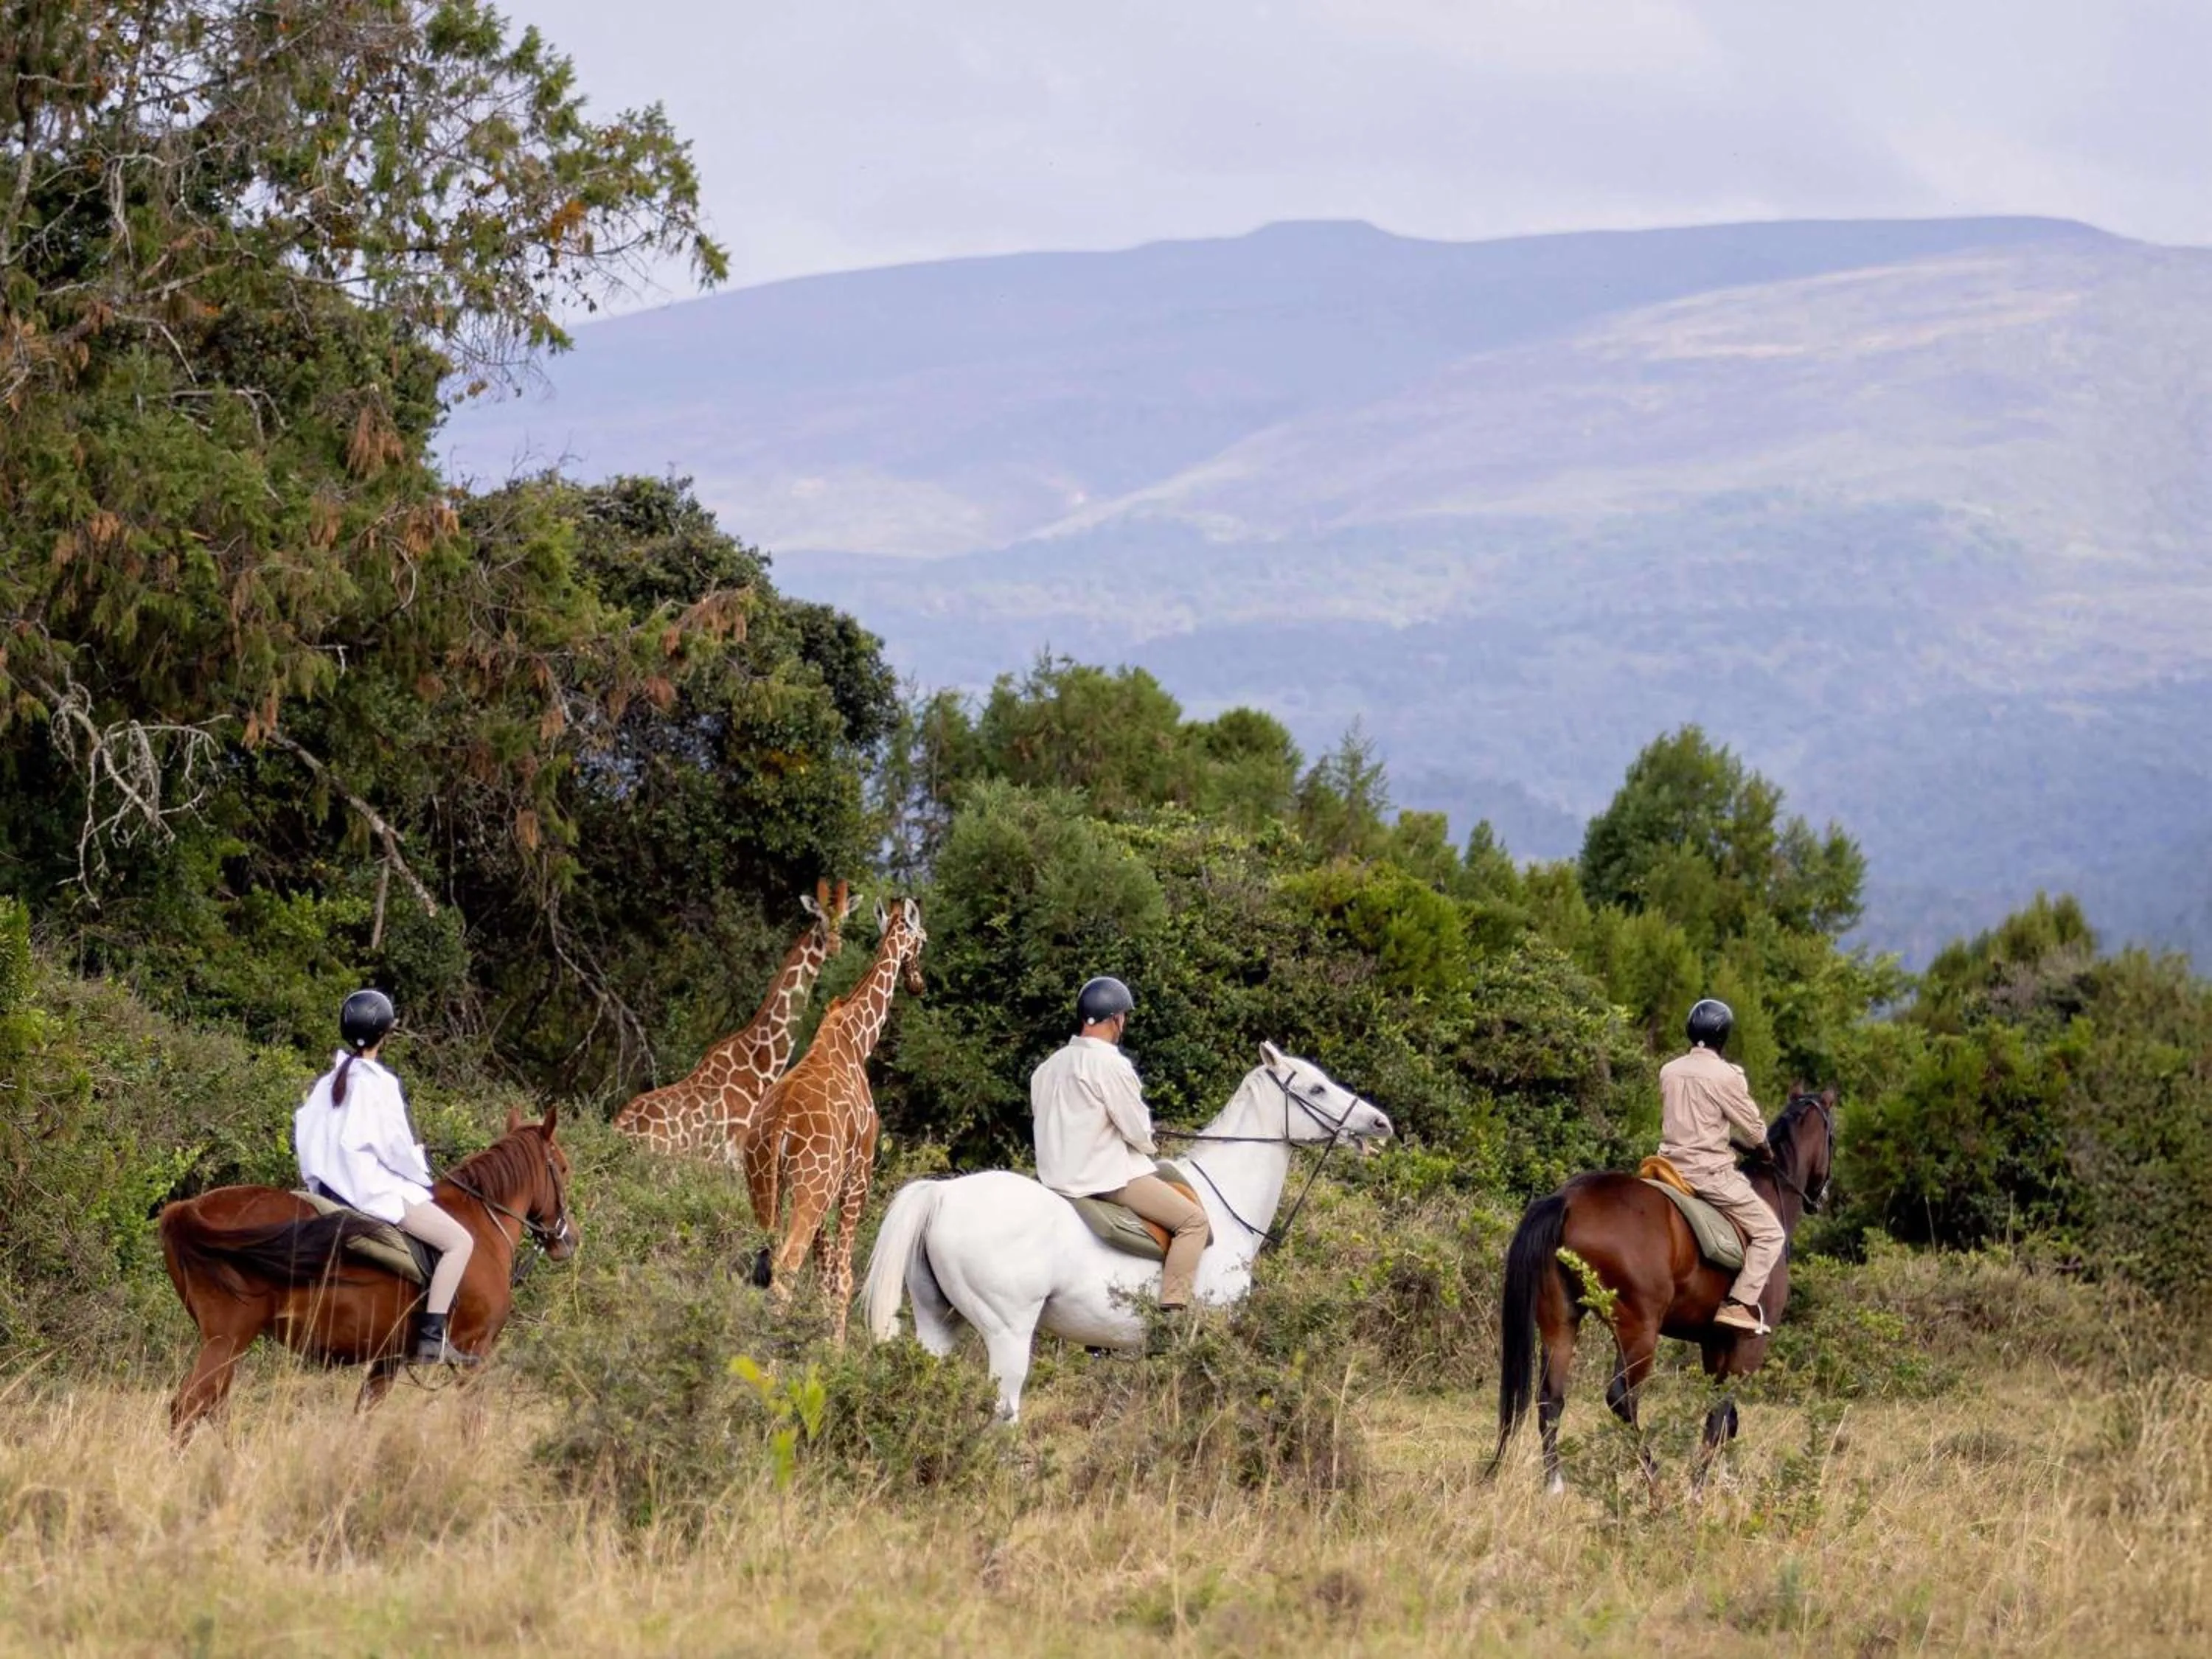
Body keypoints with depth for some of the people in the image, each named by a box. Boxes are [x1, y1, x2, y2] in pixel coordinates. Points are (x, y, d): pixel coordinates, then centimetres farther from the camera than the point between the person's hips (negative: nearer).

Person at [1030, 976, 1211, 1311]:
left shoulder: (1049, 1067, 9)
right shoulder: (1111, 1064, -16)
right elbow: (1137, 1130, -15)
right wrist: (1150, 1148, 9)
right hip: (1107, 1177, -9)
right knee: (1193, 1220, -6)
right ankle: (1173, 1308, -16)